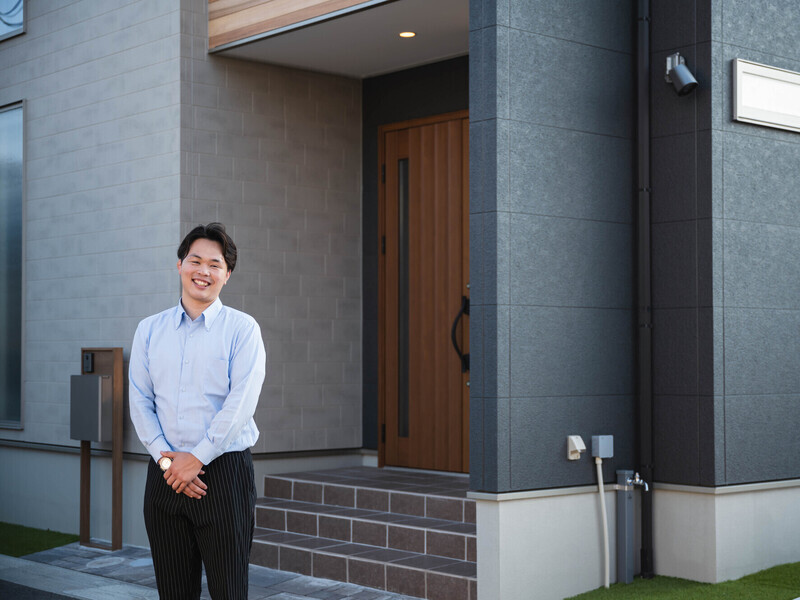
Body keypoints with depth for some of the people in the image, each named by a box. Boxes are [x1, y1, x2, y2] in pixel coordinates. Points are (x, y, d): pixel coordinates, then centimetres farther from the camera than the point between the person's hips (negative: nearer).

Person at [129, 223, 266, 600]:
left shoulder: (242, 329, 0)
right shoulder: (149, 330, 11)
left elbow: (241, 402, -9)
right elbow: (139, 400, 5)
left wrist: (196, 458, -13)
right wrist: (164, 457, -8)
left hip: (223, 471, -3)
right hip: (165, 475, 3)